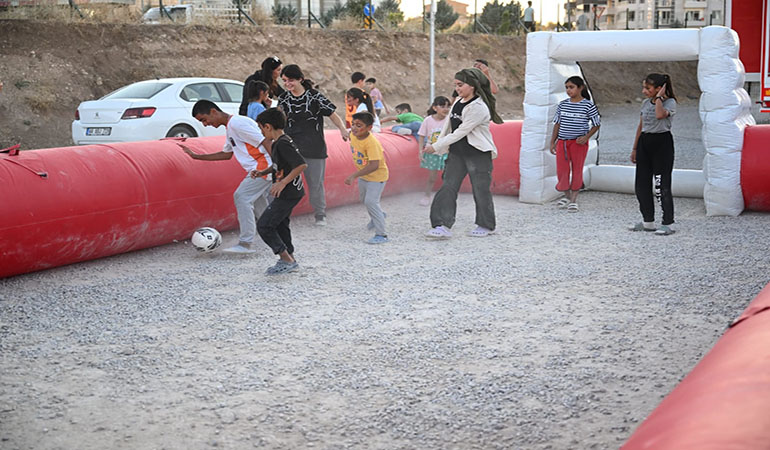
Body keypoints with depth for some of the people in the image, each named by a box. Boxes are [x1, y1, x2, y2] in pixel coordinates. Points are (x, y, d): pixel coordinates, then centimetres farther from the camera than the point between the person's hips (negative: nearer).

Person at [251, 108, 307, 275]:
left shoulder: (283, 144, -20)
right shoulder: (277, 143, 11)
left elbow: (301, 165, -28)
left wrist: (282, 183, -26)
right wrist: (263, 172, 11)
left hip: (288, 194, -10)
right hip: (289, 192, 10)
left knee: (264, 225, -7)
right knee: (280, 225, 19)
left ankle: (287, 260, -4)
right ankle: (289, 260, 27)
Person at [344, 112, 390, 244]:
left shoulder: (371, 143, -36)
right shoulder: (353, 135, -12)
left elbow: (374, 165, -42)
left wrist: (354, 175, -44)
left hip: (377, 175, -9)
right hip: (363, 175, 9)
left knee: (371, 201, -19)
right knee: (363, 198, 25)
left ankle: (381, 235, -12)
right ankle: (377, 216, 55)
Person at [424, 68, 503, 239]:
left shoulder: (479, 108, -18)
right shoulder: (458, 102, 7)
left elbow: (461, 132, -19)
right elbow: (448, 127, 13)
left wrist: (435, 147, -17)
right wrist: (438, 147, 9)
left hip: (478, 154, -7)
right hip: (457, 153, 7)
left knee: (480, 190, 4)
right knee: (448, 188, -3)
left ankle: (486, 226, 22)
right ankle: (443, 226, -6)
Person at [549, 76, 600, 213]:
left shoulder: (588, 105, -5)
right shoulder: (562, 104, 5)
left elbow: (596, 125, 1)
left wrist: (586, 137, -14)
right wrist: (553, 142, 9)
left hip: (578, 143, -3)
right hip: (562, 142, 3)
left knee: (577, 170, 3)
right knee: (561, 170, 4)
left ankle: (574, 200, 13)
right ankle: (567, 196, 23)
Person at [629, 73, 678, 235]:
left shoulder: (670, 102, -7)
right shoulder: (645, 103, 12)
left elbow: (660, 115, -30)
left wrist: (659, 97, -15)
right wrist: (634, 149, 19)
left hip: (662, 143, -7)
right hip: (644, 143, 7)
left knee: (662, 185, -7)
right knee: (641, 184, 7)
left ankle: (667, 223, 1)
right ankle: (648, 221, 19)